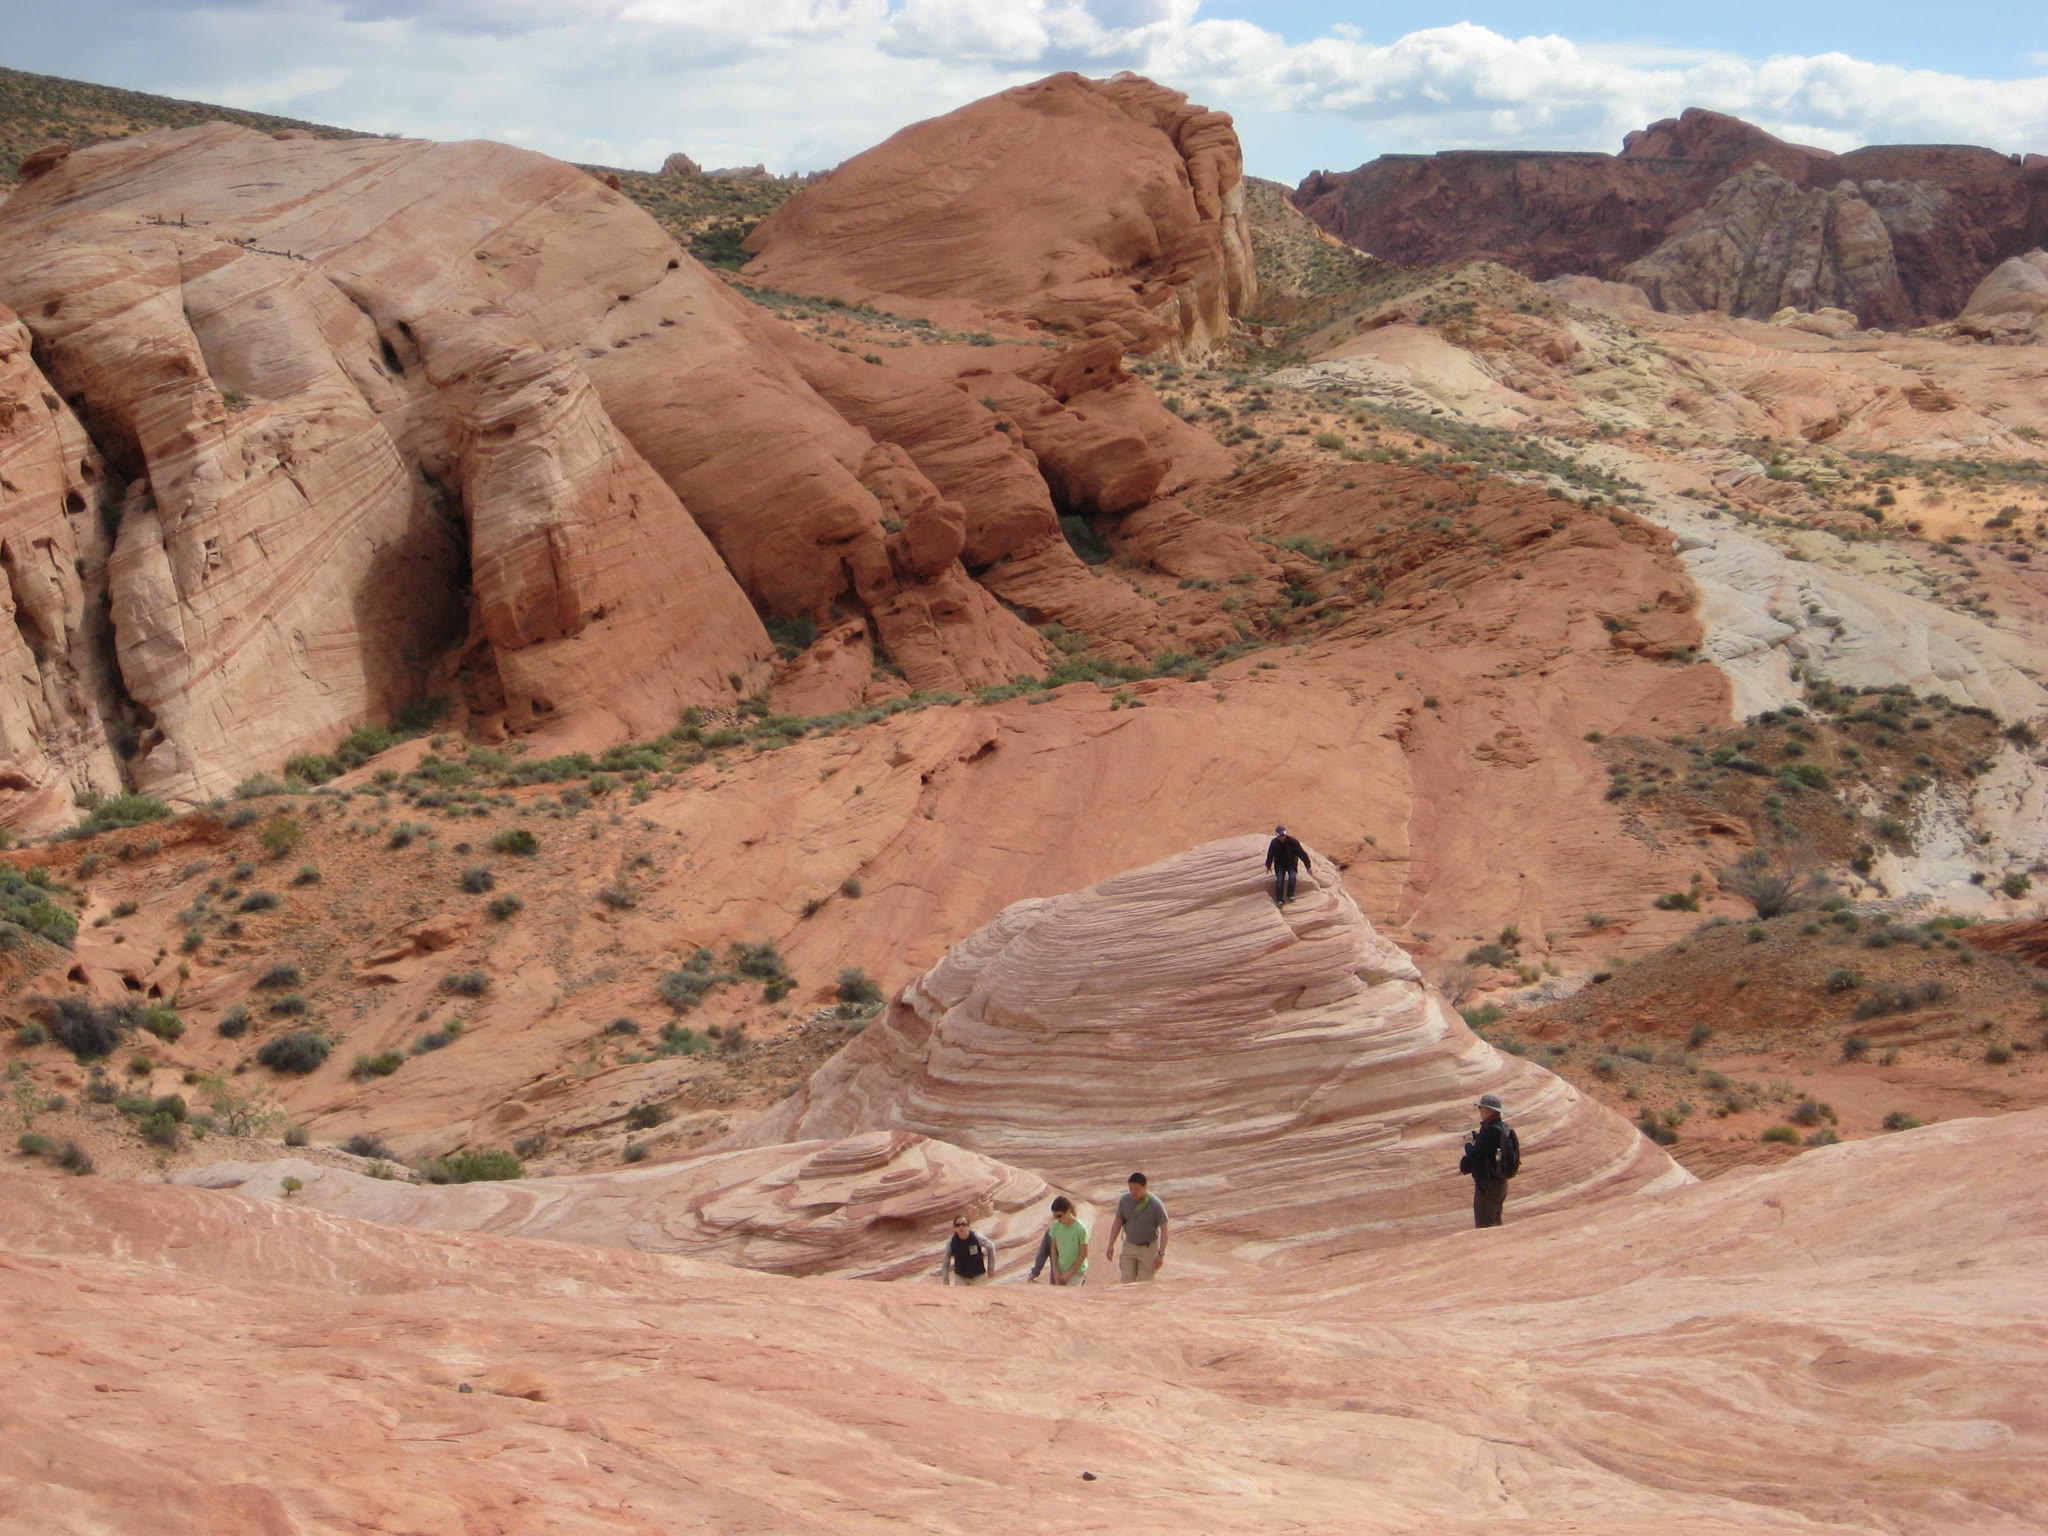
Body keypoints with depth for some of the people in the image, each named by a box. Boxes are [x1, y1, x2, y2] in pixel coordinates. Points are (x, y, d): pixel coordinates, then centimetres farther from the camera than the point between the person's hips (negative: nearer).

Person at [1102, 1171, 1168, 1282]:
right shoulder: (1124, 1200, -7)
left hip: (1148, 1248, -3)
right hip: (1129, 1246, 3)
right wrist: (1111, 1246, 1)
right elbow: (1117, 1223, 5)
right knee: (1126, 1282, -1)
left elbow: (1164, 1229, -14)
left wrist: (1161, 1254, -18)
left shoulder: (1156, 1204, -18)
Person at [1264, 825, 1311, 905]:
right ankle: (1279, 899, -9)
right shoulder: (1274, 843, -15)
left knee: (1292, 877, -27)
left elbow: (1302, 854, -16)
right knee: (1280, 880, -19)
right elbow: (1270, 854, 3)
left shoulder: (1292, 842, -22)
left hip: (1291, 864, -1)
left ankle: (1290, 894, -6)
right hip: (1280, 865, 1)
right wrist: (1269, 865, 14)